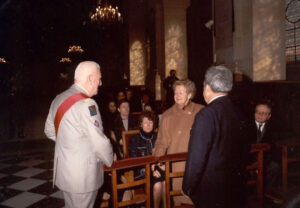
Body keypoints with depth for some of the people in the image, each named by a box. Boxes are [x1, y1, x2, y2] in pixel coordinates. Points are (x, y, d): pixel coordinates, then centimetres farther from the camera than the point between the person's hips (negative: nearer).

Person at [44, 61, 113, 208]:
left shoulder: (58, 99, 4)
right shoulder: (86, 104, -22)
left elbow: (50, 132, 15)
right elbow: (99, 142, -21)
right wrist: (110, 161, -4)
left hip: (62, 171, 8)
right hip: (82, 175, -8)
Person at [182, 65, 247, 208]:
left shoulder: (206, 115, -22)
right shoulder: (236, 112, 0)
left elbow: (196, 157, -22)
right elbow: (240, 149, 10)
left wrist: (188, 188, -9)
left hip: (211, 189, -7)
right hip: (235, 184, 7)